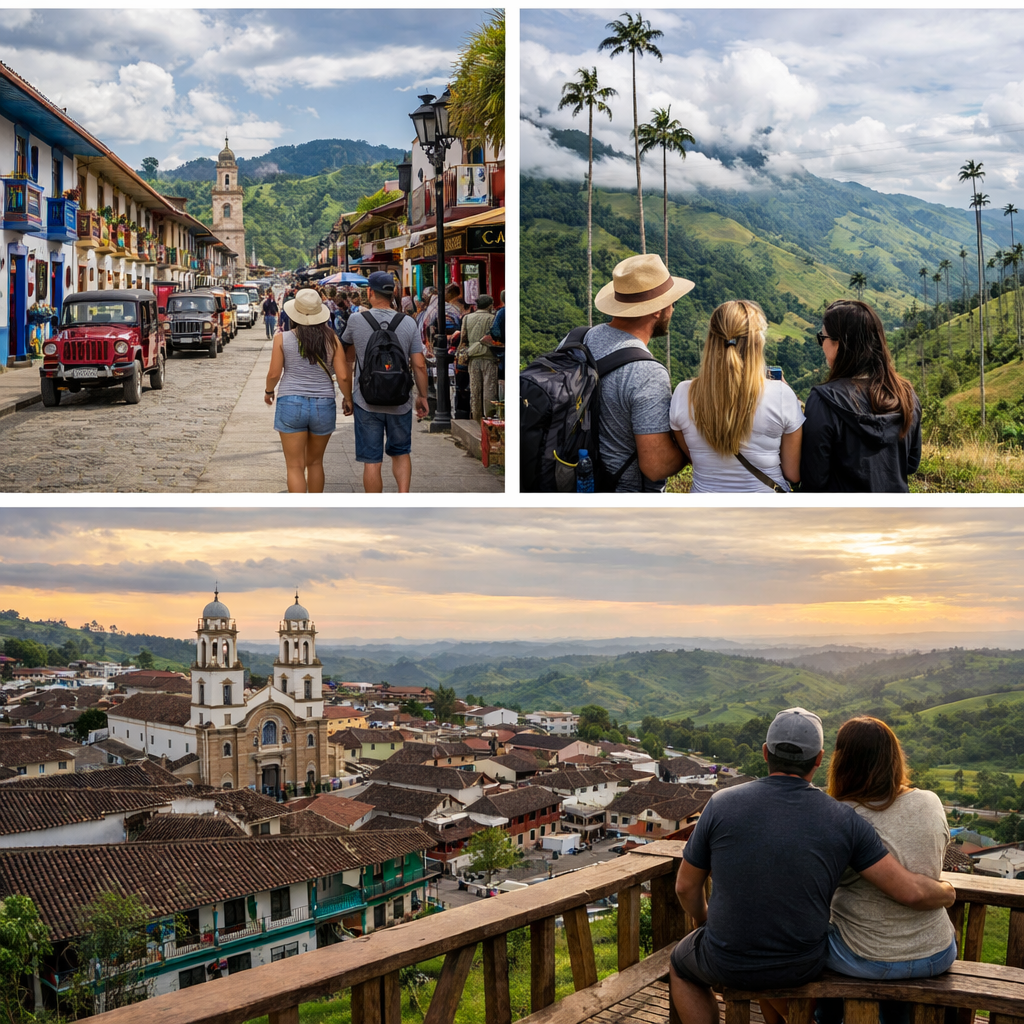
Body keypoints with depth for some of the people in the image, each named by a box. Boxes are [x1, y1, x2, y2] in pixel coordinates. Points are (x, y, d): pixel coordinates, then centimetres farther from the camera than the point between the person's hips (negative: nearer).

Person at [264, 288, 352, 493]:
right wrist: (348, 400, 12)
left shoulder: (282, 338, -5)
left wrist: (269, 391, 16)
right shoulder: (331, 339, -1)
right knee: (315, 463, 19)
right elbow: (343, 376, -4)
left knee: (295, 467, 1)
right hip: (323, 406, 2)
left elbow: (274, 373, -4)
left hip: (290, 405, -2)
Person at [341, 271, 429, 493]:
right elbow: (419, 365, -3)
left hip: (367, 402, -1)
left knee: (372, 461, 5)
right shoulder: (408, 323, -4)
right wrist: (422, 396, 9)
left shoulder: (356, 320, -6)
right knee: (401, 453, 20)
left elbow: (348, 356, 13)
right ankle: (403, 496, 3)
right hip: (399, 402, 2)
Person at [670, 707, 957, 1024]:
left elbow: (686, 885, -4)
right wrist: (946, 893, 9)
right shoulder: (844, 821, -13)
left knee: (682, 966, 32)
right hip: (802, 966, 3)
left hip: (728, 962, -2)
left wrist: (703, 922, 18)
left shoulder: (722, 805, -15)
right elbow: (911, 891, -15)